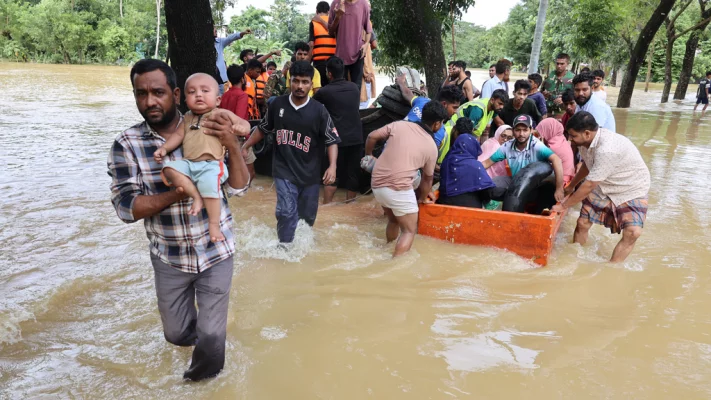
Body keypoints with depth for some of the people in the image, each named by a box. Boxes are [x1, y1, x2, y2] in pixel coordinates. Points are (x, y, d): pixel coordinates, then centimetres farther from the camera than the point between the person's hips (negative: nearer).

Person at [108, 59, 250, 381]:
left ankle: (203, 378, 41)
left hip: (215, 252, -1)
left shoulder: (207, 132, -10)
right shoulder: (127, 144, -10)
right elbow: (126, 207, -17)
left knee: (211, 336, 7)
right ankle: (197, 332, 56)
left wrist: (232, 145, -28)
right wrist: (179, 193, -29)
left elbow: (238, 188, -12)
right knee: (176, 334, 19)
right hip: (168, 258, 1)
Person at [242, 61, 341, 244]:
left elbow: (332, 140, -7)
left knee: (307, 215, 14)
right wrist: (245, 146, 12)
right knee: (287, 212, -13)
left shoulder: (319, 110, -9)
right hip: (284, 170, 0)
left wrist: (332, 166, -20)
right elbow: (263, 129, 12)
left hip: (310, 173, 1)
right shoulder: (277, 104, -3)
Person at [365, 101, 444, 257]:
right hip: (399, 189, -5)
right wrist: (422, 199, 31)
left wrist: (368, 155, 26)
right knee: (409, 230, 6)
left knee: (394, 220, 28)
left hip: (377, 184, 5)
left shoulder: (399, 125, 8)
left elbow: (372, 137, 8)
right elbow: (427, 179, 14)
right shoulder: (431, 147, 4)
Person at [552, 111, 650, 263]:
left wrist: (563, 206, -18)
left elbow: (588, 186, -29)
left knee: (632, 232, -23)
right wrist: (571, 186, 26)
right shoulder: (587, 141, -11)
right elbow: (587, 165, 13)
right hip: (603, 187, 7)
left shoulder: (607, 150, -37)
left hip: (632, 189, -7)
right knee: (582, 223, 1)